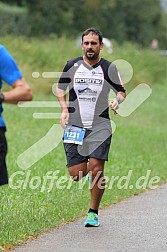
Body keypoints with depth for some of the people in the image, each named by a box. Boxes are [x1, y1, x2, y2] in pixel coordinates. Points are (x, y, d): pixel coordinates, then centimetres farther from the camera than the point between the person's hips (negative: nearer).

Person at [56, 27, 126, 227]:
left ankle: (93, 213, 3)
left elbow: (121, 91, 12)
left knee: (96, 169, -14)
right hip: (75, 126, 1)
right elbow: (60, 88, 18)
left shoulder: (109, 68, 0)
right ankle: (90, 170, 32)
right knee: (76, 175, -6)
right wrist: (64, 109, 3)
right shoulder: (72, 66, 3)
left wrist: (117, 100, -11)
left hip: (100, 127, -1)